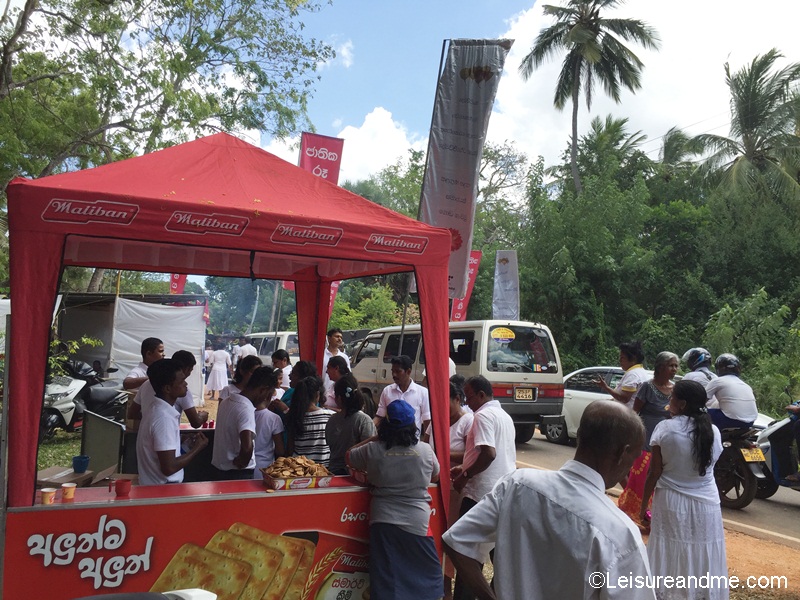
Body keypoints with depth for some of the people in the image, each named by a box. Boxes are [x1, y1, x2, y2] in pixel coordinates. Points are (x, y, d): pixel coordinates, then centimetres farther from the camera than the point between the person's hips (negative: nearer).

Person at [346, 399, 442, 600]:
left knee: (387, 582, 9)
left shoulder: (373, 450, -6)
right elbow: (435, 476, 14)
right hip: (417, 522, 0)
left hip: (383, 522, 1)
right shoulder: (425, 450, -5)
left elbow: (349, 457, 15)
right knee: (427, 574, 17)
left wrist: (373, 438, 15)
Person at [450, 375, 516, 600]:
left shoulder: (483, 415, -13)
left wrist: (465, 476, -15)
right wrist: (465, 468, 17)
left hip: (481, 493, -9)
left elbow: (488, 454, -26)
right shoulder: (505, 416, 15)